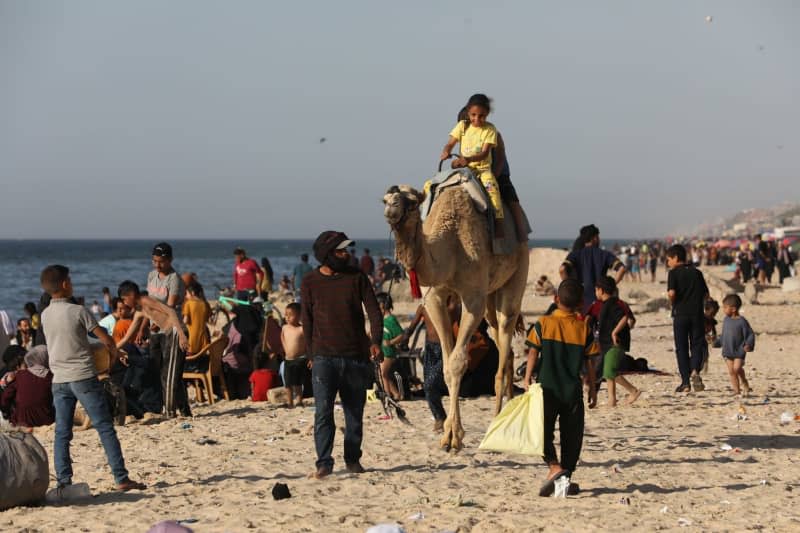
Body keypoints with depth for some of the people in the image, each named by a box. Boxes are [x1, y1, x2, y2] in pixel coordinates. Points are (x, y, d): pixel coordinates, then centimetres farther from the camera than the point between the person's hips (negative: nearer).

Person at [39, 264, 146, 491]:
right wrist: (114, 353, 13)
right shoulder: (78, 311, -11)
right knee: (105, 428, -1)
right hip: (83, 376, -5)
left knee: (62, 434, 7)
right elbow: (105, 339, -8)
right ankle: (121, 478, -3)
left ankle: (63, 481, 1)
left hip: (59, 379, 5)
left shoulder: (45, 315, 6)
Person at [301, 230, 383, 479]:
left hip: (356, 356, 2)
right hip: (324, 357, -2)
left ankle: (353, 459, 21)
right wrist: (311, 355, 5)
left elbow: (373, 311, 1)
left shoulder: (357, 278, 5)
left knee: (355, 412, 8)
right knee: (323, 411, -12)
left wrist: (375, 342, -14)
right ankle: (324, 463, -9)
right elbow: (307, 321, 9)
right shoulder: (310, 283, 3)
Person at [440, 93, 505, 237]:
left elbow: (485, 153, -12)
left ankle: (498, 222, -31)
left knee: (491, 186, -31)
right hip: (463, 169, 3)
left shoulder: (489, 129, -1)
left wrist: (468, 159, -30)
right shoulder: (462, 126, 7)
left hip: (483, 168, -3)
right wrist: (445, 152, -23)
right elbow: (450, 144, 2)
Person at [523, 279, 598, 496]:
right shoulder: (584, 328, 2)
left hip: (547, 388, -2)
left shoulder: (543, 324, -3)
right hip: (573, 390, 2)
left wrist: (527, 379, 1)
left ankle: (554, 466, -18)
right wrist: (592, 388, 13)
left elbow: (533, 353, -5)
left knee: (543, 430, 1)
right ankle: (566, 475, 9)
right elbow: (590, 361, 5)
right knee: (571, 435, 10)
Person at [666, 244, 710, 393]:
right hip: (697, 314, 2)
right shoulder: (696, 272, 9)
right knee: (697, 345, 7)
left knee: (681, 348, 5)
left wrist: (673, 303, 2)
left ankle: (685, 382, 4)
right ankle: (695, 371, -19)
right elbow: (706, 295, 7)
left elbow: (671, 293, -17)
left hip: (680, 314, -2)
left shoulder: (673, 273, -4)